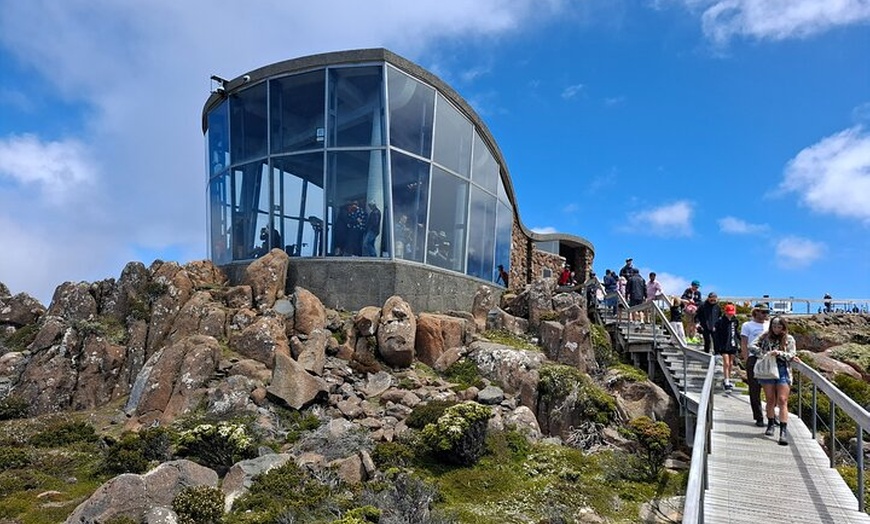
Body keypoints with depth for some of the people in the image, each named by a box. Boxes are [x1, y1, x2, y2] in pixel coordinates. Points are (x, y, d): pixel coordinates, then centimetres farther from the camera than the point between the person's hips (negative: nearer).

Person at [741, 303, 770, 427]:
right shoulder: (747, 325, 6)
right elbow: (743, 345, 1)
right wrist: (746, 360, -8)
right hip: (754, 359, -3)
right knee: (755, 390, 0)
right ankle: (759, 418, 7)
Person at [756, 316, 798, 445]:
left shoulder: (789, 339, 3)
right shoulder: (765, 337, 7)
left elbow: (792, 355, -3)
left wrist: (779, 353, -18)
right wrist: (763, 354, -4)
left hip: (783, 372, -2)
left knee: (782, 401, -8)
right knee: (770, 400, 10)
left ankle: (784, 431, -11)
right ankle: (771, 424, 28)